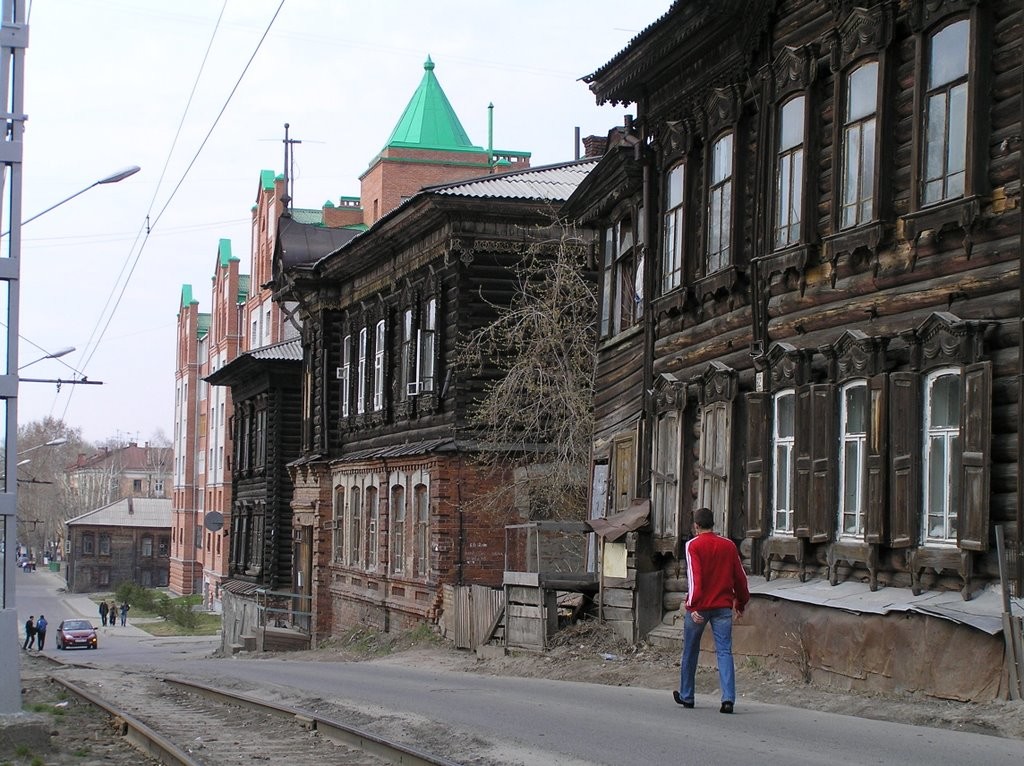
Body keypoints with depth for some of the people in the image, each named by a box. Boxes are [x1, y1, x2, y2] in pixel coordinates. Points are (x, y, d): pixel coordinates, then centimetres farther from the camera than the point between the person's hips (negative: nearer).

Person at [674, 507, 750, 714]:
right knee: (725, 652, -3)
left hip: (699, 607, -2)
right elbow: (739, 577, 11)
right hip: (723, 607, 2)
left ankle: (686, 696, 24)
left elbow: (694, 576, -14)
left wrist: (693, 606, -18)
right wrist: (741, 602, 24)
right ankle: (728, 698, -17)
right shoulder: (729, 545, 7)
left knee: (690, 652, 13)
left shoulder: (693, 545, -4)